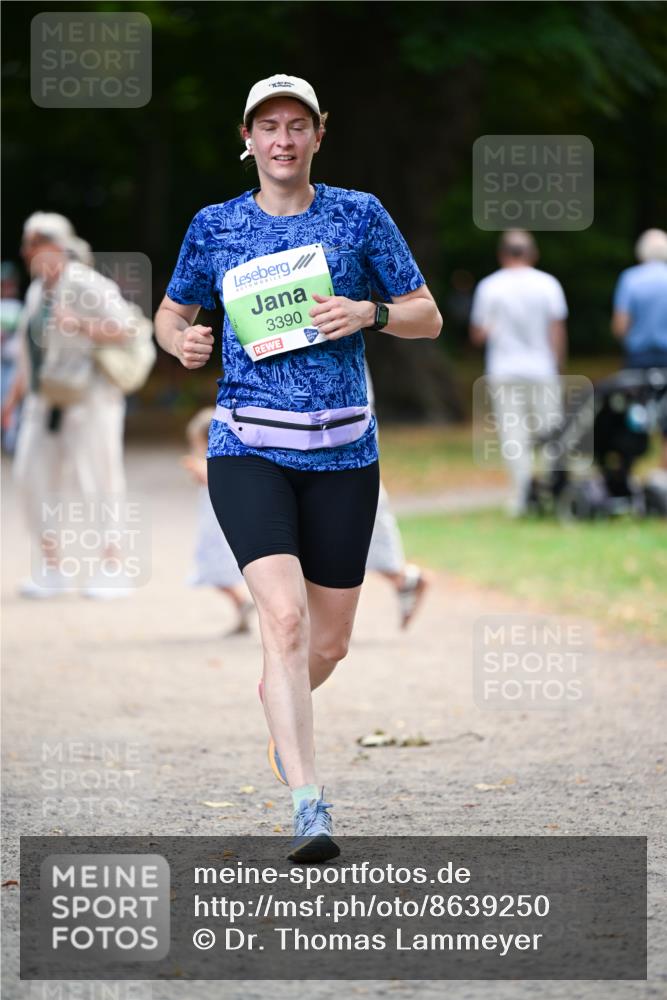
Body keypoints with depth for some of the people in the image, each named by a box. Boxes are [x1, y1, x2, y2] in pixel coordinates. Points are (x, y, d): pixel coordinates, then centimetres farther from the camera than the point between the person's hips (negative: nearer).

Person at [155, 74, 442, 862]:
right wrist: (181, 342, -6)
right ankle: (309, 808, -23)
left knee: (328, 642, 8)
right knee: (285, 615, -21)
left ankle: (274, 702, 44)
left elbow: (428, 317, 6)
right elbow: (169, 316, 17)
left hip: (342, 453, 2)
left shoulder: (359, 215, 3)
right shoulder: (214, 227, 5)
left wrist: (369, 313, -14)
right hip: (248, 449, -2)